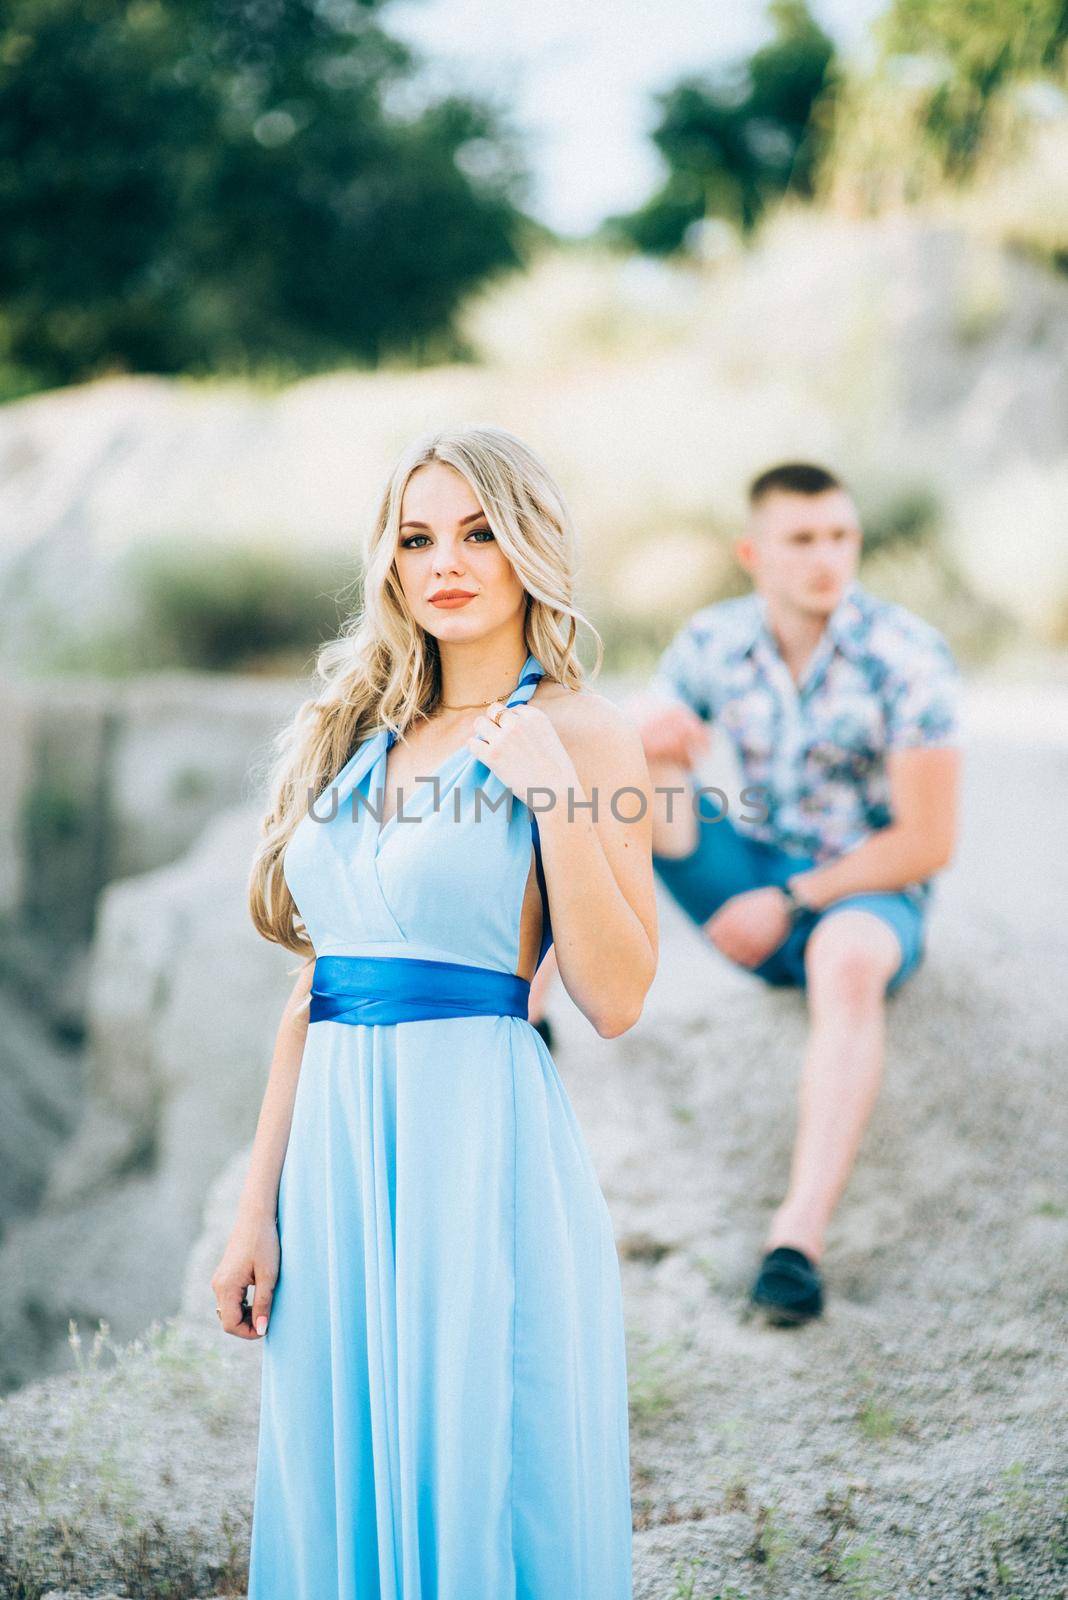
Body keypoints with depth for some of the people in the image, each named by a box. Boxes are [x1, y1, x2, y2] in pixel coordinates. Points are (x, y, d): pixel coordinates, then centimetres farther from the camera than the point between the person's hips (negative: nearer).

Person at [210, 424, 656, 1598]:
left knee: (478, 1486, 1)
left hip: (480, 1142, -5)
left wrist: (553, 795, -16)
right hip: (336, 1147, 5)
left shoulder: (579, 735, -2)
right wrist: (256, 1209, 8)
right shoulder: (360, 733, 13)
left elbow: (616, 1000, -9)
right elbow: (315, 988, 13)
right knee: (339, 1490, 10)